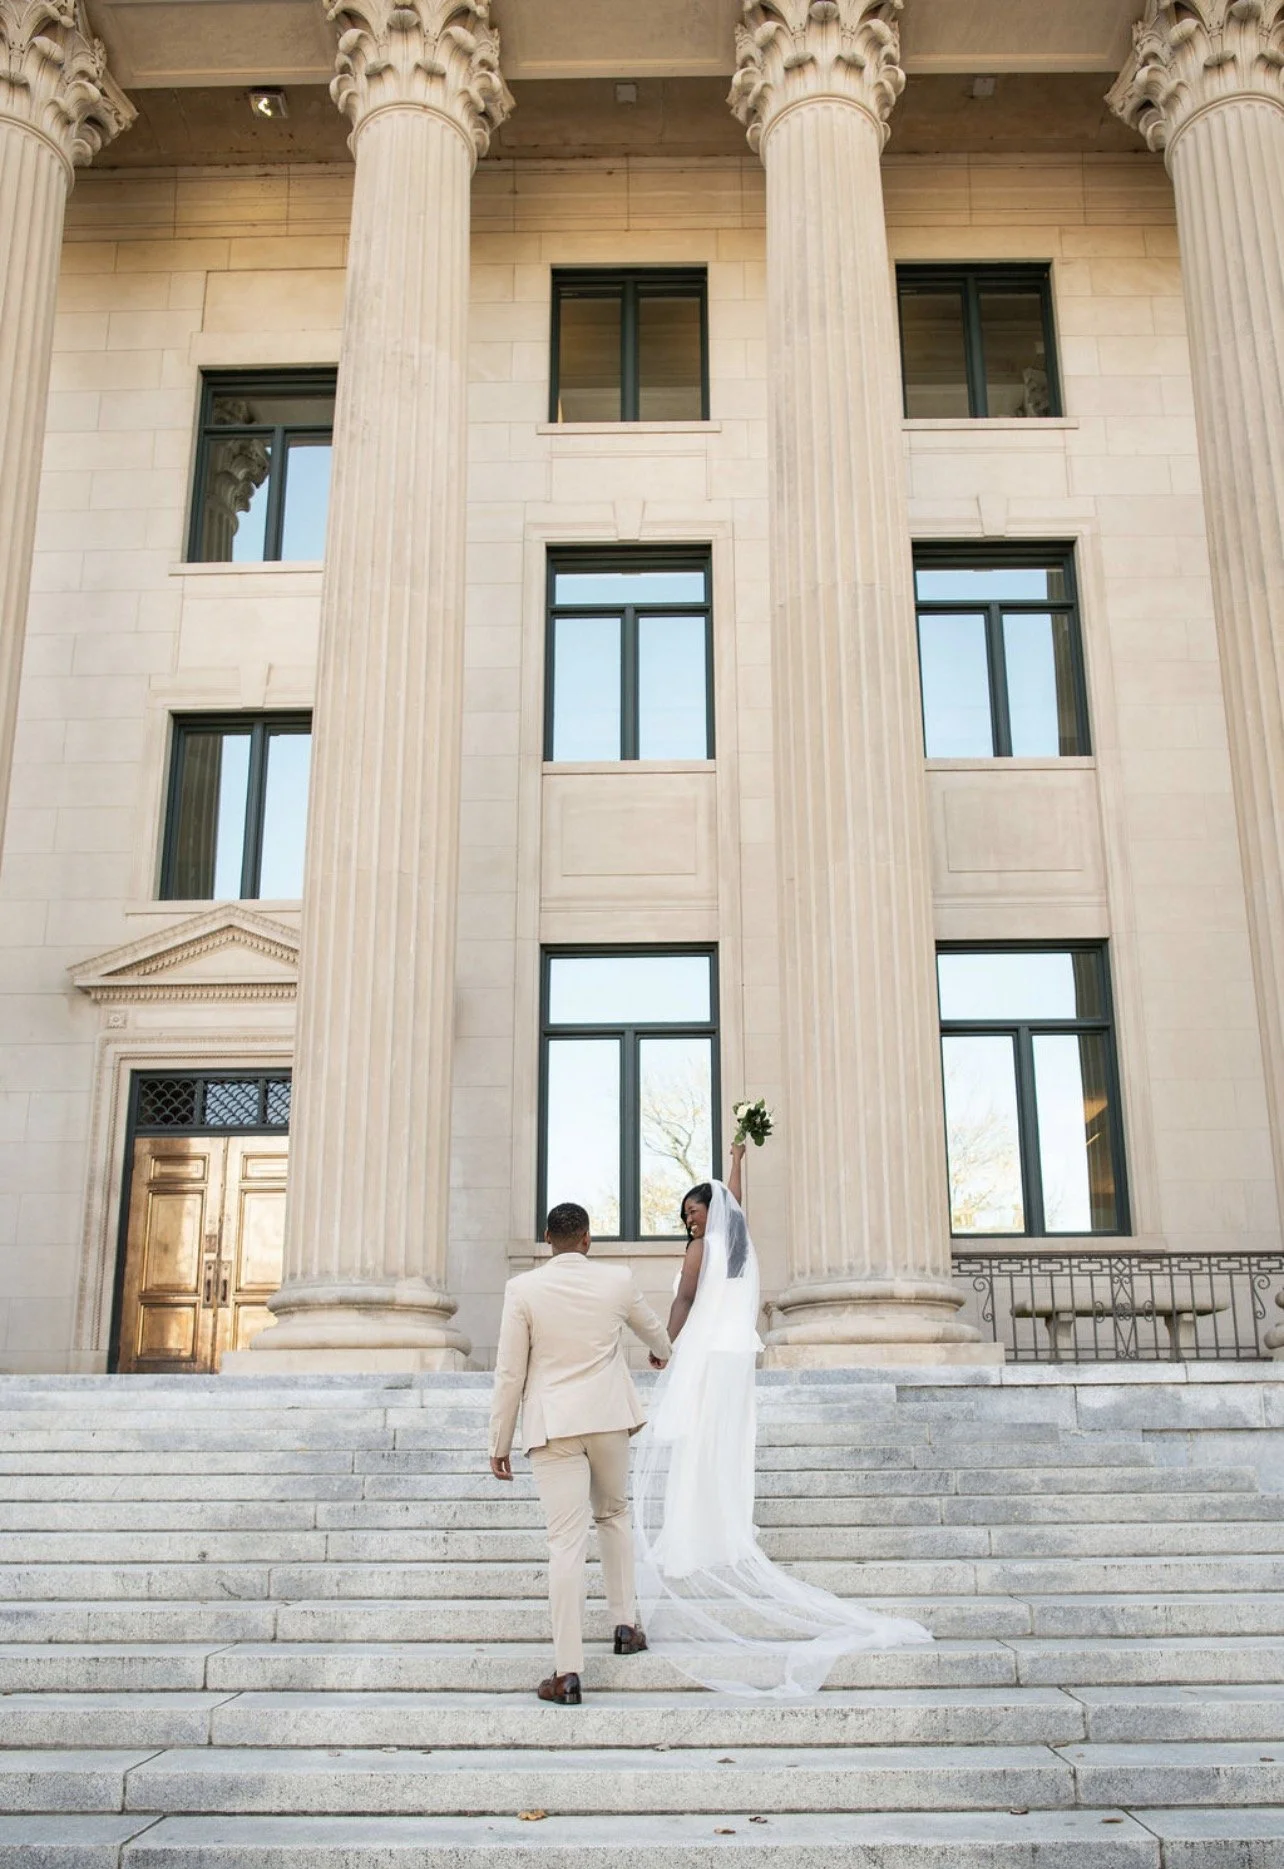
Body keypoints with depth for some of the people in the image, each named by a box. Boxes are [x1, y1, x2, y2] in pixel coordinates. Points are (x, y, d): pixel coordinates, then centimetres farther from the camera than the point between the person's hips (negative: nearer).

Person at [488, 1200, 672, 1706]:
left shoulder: (522, 1289, -8)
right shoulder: (617, 1281, -1)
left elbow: (509, 1372, -6)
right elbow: (651, 1327, 21)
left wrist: (500, 1443, 4)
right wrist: (662, 1352, 44)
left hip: (553, 1426, -2)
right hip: (608, 1418, 2)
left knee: (567, 1542, -3)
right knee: (614, 1514, 25)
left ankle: (568, 1672, -2)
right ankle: (625, 1623, 30)